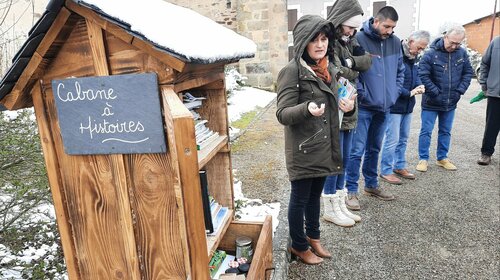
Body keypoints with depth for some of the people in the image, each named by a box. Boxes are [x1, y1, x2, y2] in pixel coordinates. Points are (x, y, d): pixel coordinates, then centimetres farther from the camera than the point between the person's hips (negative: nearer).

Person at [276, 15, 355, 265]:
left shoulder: (328, 69, 9)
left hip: (324, 146, 7)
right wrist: (307, 109, -38)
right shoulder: (292, 71, -16)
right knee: (300, 198, 8)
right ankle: (298, 246, 29)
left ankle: (313, 237, 40)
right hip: (303, 149, -7)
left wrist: (343, 104, 0)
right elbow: (282, 114, -19)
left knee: (315, 195, 21)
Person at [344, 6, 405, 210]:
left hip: (384, 107, 6)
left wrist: (393, 93, 5)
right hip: (364, 107, -6)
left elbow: (400, 71, 16)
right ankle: (351, 190, 8)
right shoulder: (359, 39, -11)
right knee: (357, 150, -4)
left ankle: (371, 185, 31)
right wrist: (362, 94, -14)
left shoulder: (395, 42, 7)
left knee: (374, 148, 17)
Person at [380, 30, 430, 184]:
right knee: (392, 139, -4)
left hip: (408, 105, 9)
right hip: (394, 104, -9)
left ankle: (399, 166, 31)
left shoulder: (412, 57, 10)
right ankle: (386, 171, 8)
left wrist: (419, 85, -1)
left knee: (403, 138, 17)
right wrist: (409, 93, -18)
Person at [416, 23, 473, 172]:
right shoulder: (431, 54, -15)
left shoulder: (462, 53, -1)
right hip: (431, 103, -4)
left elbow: (468, 72, 8)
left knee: (446, 131, 15)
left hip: (451, 103, 5)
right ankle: (423, 159, 15)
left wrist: (460, 90, -3)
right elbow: (423, 75, -17)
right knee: (426, 131, 2)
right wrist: (436, 93, -15)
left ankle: (442, 158, 29)